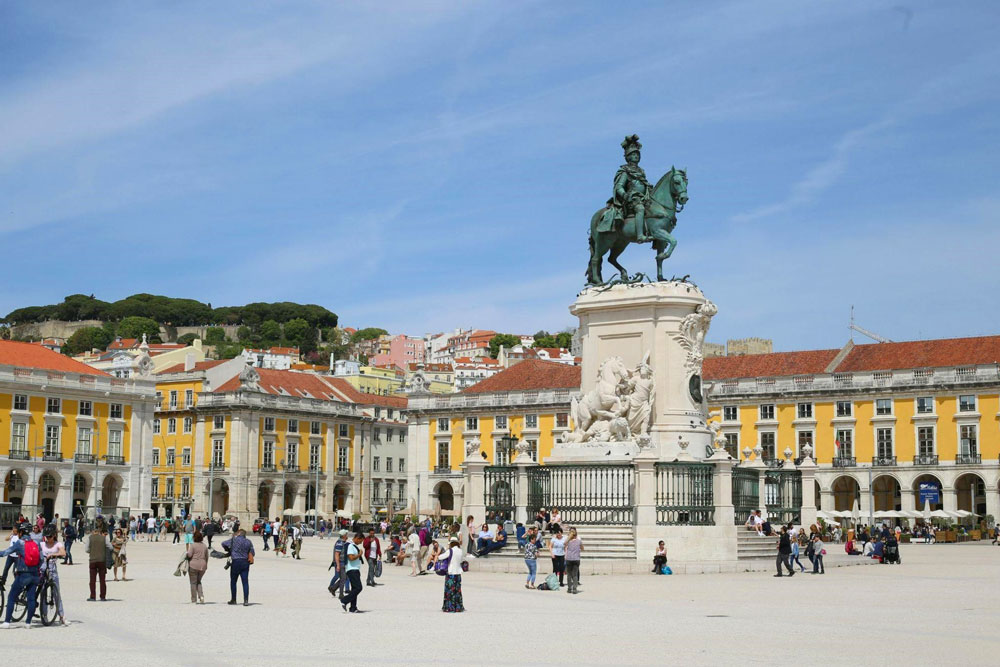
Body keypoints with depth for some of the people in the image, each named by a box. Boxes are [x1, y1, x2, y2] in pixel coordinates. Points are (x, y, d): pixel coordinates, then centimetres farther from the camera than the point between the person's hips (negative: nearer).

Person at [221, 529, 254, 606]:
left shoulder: (234, 539, -4)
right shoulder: (248, 542, 6)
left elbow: (224, 544, 2)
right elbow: (252, 553, 7)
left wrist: (229, 550, 19)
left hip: (236, 562, -3)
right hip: (245, 562, 3)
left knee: (233, 581, 11)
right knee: (245, 582, 1)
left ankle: (233, 600, 15)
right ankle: (246, 600, -6)